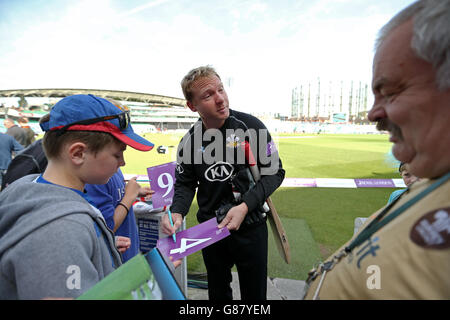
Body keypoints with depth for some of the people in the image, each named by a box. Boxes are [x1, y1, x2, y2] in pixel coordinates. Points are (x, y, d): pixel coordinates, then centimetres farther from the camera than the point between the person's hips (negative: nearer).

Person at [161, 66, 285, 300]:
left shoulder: (251, 126, -15)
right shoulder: (189, 142, -7)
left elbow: (274, 171, -12)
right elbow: (185, 184, 2)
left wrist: (245, 206, -24)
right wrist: (177, 213, -18)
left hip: (250, 226, -2)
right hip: (210, 229, 3)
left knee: (254, 292, 17)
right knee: (218, 292, 24)